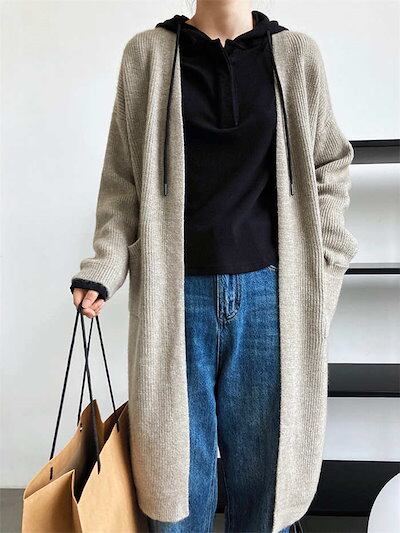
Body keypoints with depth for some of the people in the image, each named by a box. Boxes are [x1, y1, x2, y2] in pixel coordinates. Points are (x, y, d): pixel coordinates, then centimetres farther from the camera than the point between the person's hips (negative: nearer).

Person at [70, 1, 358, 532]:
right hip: (176, 292, 0)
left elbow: (330, 165, 15)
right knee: (177, 477, 8)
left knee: (264, 471, 9)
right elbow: (123, 180, 6)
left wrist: (322, 262, 6)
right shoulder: (149, 54, 7)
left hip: (268, 290, 1)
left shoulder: (297, 54, 9)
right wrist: (103, 268, -6)